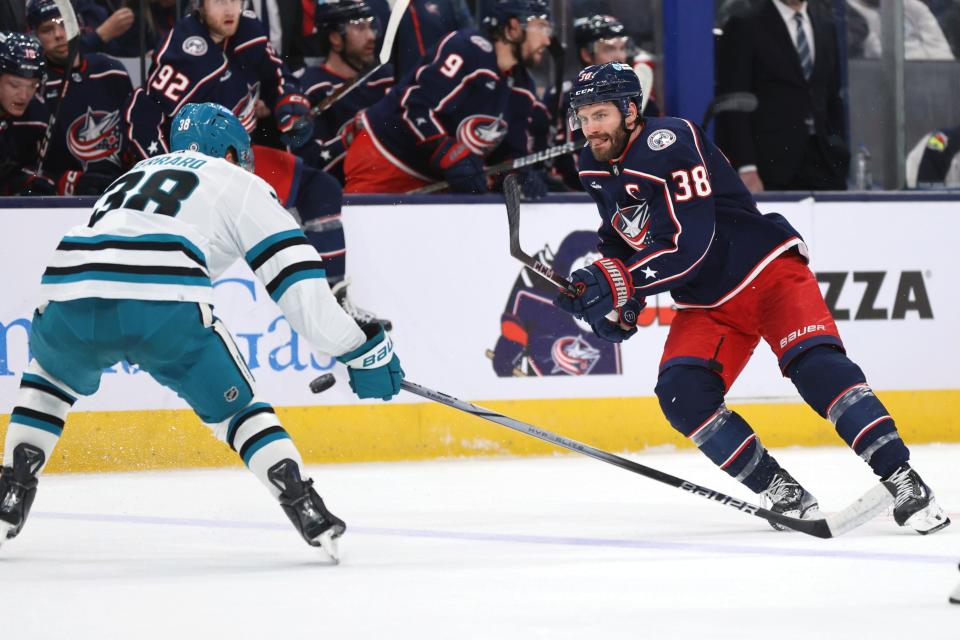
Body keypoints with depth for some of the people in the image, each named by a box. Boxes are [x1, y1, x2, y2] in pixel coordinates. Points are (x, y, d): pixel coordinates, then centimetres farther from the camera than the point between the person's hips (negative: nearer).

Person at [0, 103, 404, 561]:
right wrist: (363, 348, 16)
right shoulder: (239, 185, 23)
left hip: (66, 292, 4)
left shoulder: (138, 173, 39)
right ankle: (309, 513, 1)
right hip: (164, 303, -4)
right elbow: (297, 277, 12)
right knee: (234, 404, 15)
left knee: (50, 374, 35)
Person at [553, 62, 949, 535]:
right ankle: (782, 494, -11)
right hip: (706, 302, 7)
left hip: (767, 272, -7)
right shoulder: (595, 169, 2)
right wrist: (617, 303, 2)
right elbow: (622, 241, 19)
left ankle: (900, 479, -26)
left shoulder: (669, 145, -23)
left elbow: (690, 247, -29)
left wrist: (617, 280, -29)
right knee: (682, 394, -16)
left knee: (816, 365, -26)